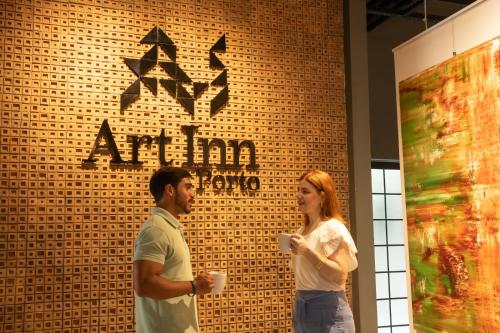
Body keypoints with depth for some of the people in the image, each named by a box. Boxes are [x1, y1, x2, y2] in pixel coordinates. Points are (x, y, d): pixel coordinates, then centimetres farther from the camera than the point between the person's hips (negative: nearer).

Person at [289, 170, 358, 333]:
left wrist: (308, 251, -24)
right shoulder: (301, 232, 11)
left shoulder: (333, 228, -11)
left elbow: (340, 276, -21)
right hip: (300, 307, 7)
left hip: (327, 308, -7)